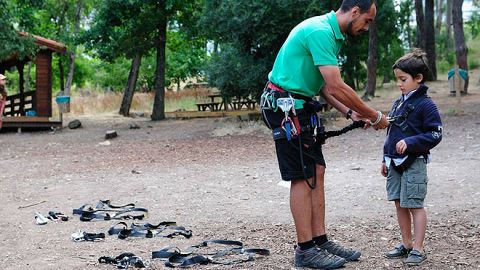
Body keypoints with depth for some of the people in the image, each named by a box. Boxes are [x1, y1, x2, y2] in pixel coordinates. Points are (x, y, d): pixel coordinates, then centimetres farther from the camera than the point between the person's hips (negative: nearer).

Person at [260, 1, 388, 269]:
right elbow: (337, 87, -24)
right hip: (286, 104, -10)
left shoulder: (333, 34, 13)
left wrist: (350, 112, 3)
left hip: (301, 106, 10)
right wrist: (375, 116, -16)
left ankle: (321, 240, 14)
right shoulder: (320, 31, -20)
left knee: (317, 172, 8)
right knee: (303, 177, -7)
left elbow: (325, 86, 16)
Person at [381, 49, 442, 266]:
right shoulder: (398, 103, 12)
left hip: (414, 163, -8)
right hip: (395, 163, 8)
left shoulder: (425, 105, -11)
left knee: (415, 206, -3)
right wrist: (386, 159, 19)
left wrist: (410, 142, -24)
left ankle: (418, 249, 4)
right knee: (399, 204, 12)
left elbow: (435, 135, -14)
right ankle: (406, 244, 22)